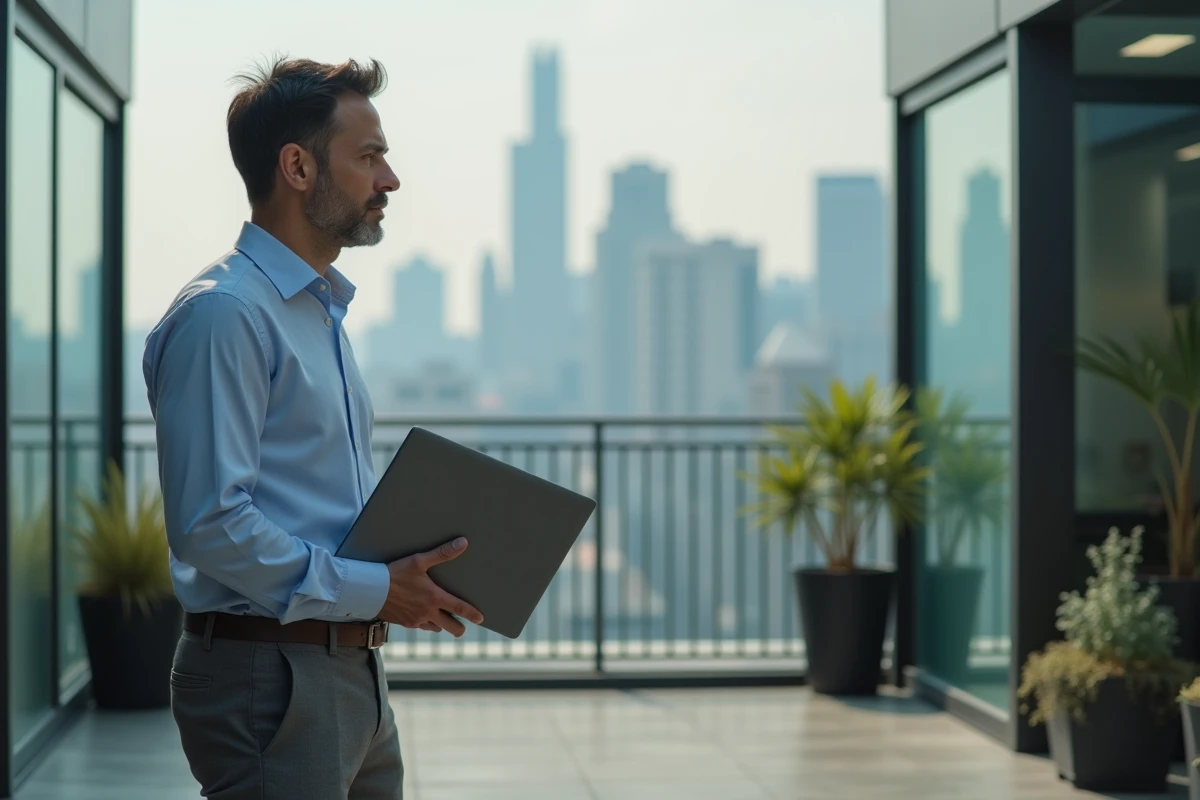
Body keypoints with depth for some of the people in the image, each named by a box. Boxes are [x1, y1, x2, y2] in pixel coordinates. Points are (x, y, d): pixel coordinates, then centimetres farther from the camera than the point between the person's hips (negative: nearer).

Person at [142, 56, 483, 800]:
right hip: (269, 677, -9)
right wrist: (372, 589, -16)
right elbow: (209, 523, -21)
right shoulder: (224, 313, -14)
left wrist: (413, 571, 6)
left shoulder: (324, 310, 18)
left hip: (354, 673, 9)